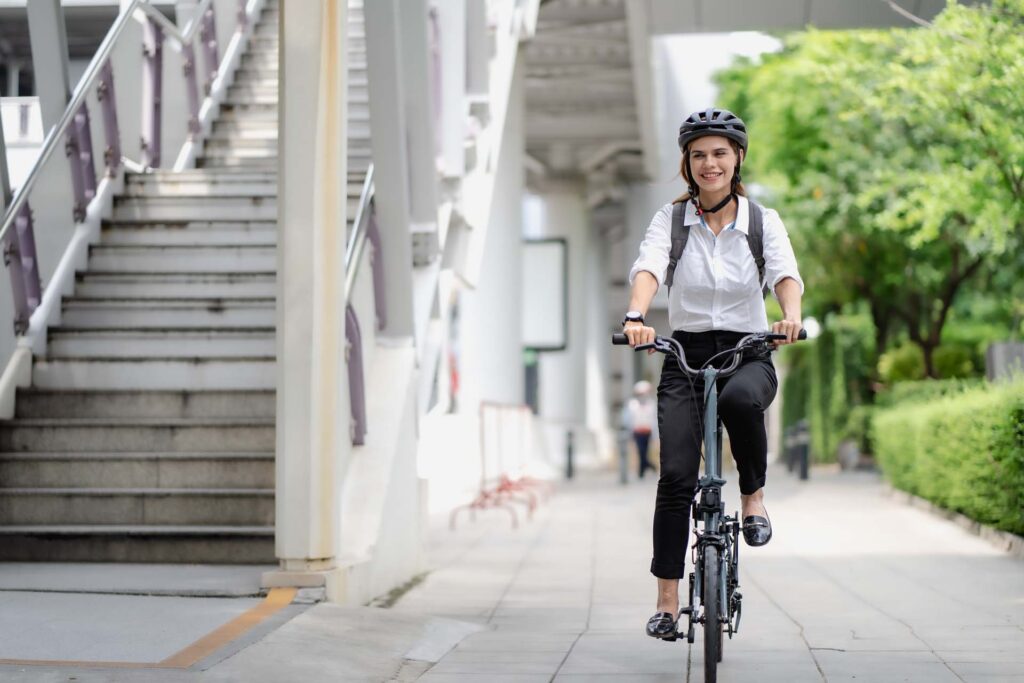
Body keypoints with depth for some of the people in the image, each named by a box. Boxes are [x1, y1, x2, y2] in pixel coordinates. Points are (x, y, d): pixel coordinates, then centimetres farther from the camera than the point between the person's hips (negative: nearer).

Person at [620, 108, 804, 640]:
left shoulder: (763, 221, 3)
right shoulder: (670, 218, 2)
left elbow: (786, 275, -13)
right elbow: (648, 267, -15)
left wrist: (791, 315, -36)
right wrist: (636, 316, -36)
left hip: (747, 353, 0)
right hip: (685, 354, 1)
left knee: (740, 398, -38)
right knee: (676, 476, -13)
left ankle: (753, 496, -11)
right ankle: (667, 597, -2)